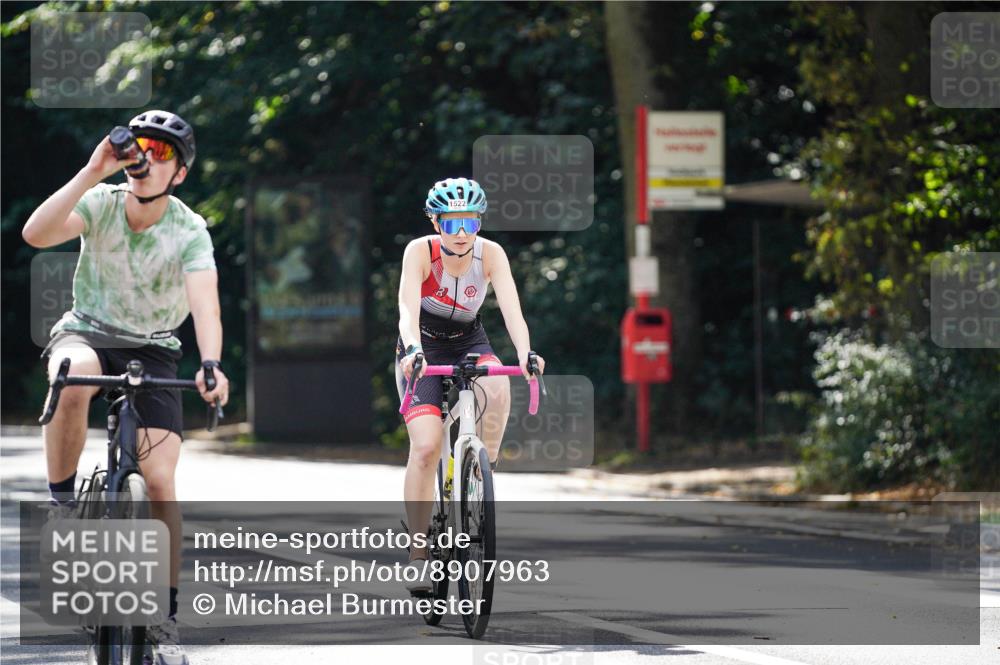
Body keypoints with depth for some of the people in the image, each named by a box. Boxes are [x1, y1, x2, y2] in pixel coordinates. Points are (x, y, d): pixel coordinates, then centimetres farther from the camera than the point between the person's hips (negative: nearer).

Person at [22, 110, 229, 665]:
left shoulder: (190, 231, -17)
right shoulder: (101, 202, -15)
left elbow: (205, 302, -31)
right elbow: (36, 233, -32)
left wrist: (210, 364, -50)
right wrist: (91, 174, -40)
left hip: (151, 350, 1)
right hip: (87, 331, 0)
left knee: (159, 479, -13)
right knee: (75, 380, -39)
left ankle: (166, 617, -2)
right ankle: (61, 504, -20)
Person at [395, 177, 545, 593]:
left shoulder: (491, 254, -15)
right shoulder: (420, 251, -21)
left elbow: (511, 309, -26)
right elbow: (408, 309, -33)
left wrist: (525, 352, -44)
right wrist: (412, 350, -53)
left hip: (469, 343, 2)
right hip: (424, 348, -2)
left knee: (497, 389, -34)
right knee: (426, 446, -20)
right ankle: (418, 554, -14)